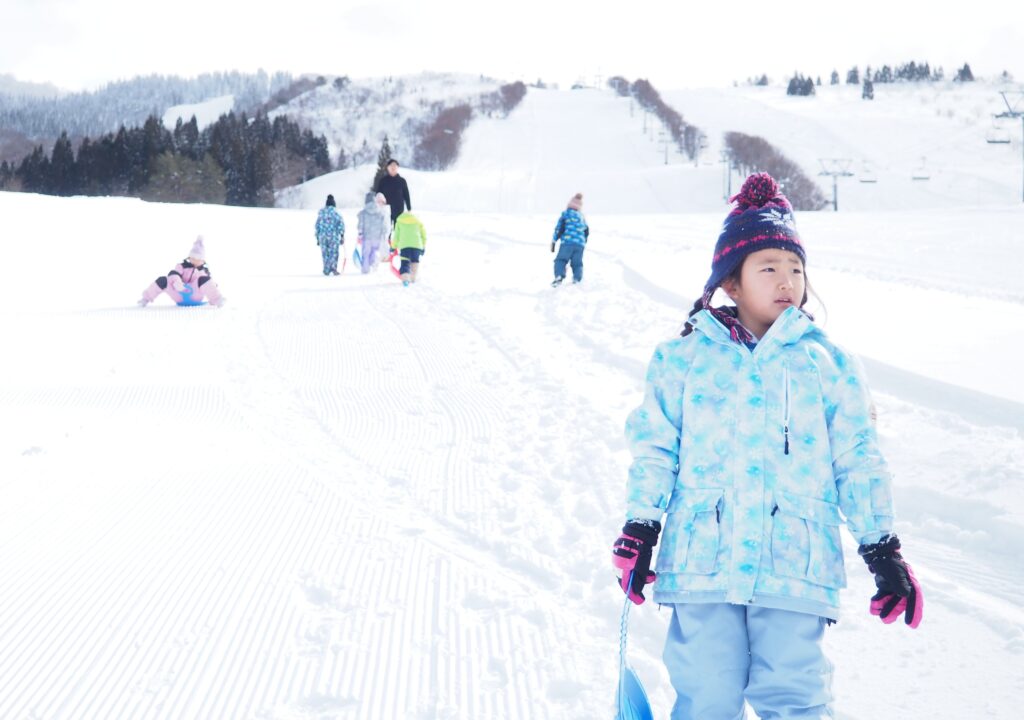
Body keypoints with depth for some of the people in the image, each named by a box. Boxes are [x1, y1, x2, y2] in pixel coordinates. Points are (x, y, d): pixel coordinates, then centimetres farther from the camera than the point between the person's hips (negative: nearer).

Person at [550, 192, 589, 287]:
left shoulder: (565, 213, 3)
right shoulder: (582, 217, 19)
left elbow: (560, 228, -3)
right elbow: (586, 232, 21)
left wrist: (554, 241, 4)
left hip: (567, 242, -4)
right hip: (580, 245, 4)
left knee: (560, 260, 0)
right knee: (577, 263, 13)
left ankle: (559, 276, -24)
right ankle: (577, 279, -7)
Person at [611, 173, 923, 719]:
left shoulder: (827, 364, 10)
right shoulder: (682, 360, 9)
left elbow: (859, 462, 12)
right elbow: (654, 450, 10)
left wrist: (883, 550, 10)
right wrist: (638, 532, 2)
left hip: (796, 568, 0)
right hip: (701, 562, 0)